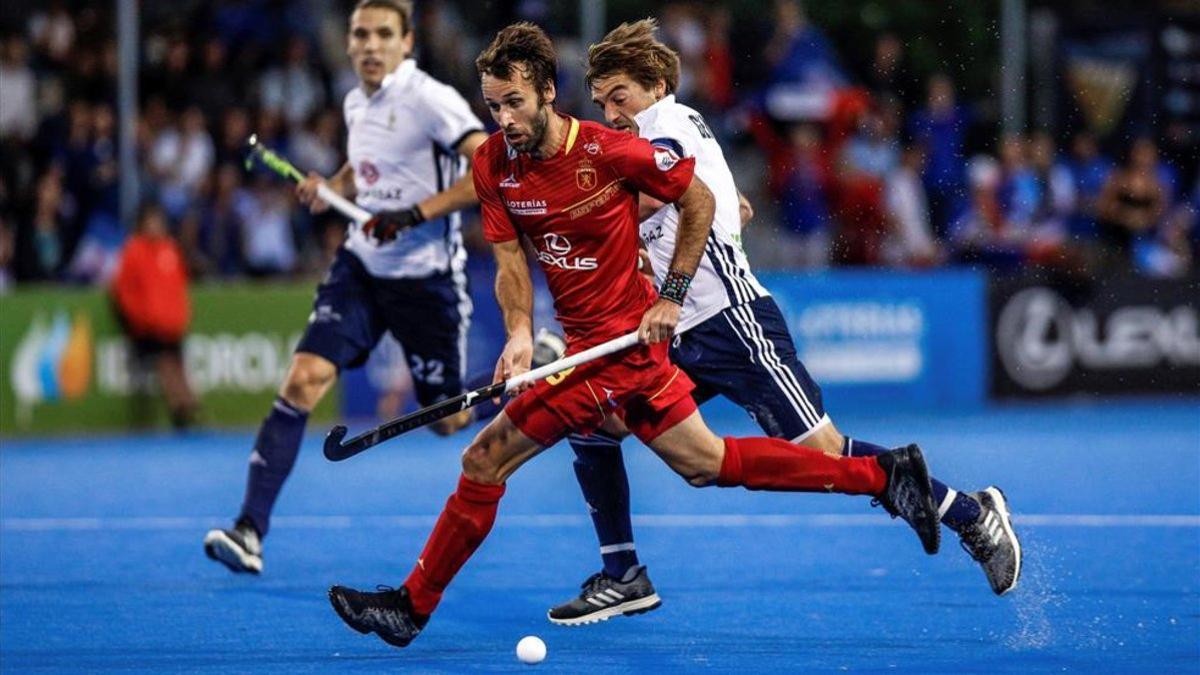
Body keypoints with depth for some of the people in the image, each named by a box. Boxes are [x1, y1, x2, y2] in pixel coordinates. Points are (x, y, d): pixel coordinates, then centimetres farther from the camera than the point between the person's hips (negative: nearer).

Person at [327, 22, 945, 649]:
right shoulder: (493, 165, -2)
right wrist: (519, 333, -19)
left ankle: (413, 604, 4)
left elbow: (698, 200, -6)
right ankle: (882, 474, 23)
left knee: (484, 461, -8)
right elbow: (510, 261, 0)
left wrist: (671, 297, -8)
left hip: (618, 342, -7)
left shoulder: (609, 151, -19)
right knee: (704, 462, 16)